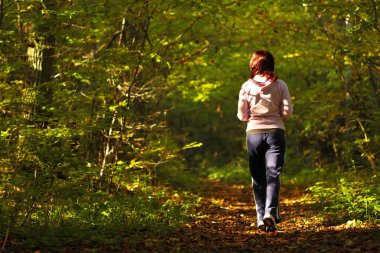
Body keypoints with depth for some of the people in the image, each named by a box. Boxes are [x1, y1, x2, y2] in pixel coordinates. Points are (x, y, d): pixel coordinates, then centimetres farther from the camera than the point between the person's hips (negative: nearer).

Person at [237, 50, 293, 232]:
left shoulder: (246, 87, 0)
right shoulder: (280, 85, -2)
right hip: (276, 133, -1)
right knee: (273, 174, -4)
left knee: (258, 178, 9)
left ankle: (261, 218, 8)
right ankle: (271, 212, -23)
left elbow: (242, 116, 1)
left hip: (254, 133, 1)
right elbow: (287, 111, -5)